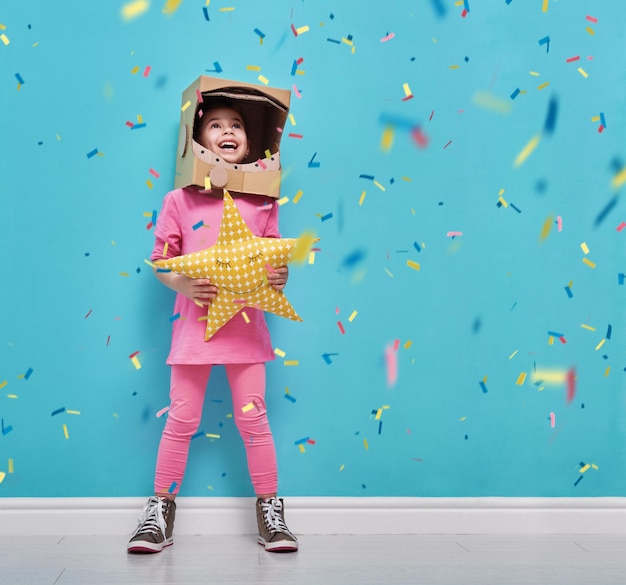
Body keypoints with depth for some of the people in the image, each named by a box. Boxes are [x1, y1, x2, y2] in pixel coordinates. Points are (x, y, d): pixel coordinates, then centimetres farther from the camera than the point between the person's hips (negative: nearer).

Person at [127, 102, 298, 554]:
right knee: (182, 419, 5)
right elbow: (160, 261, 3)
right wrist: (183, 284, -16)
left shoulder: (262, 203, 5)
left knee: (253, 418, 5)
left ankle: (270, 509, 19)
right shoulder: (179, 201, 1)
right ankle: (160, 511, 18)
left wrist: (280, 276, -11)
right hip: (196, 324, -1)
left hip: (246, 325, 1)